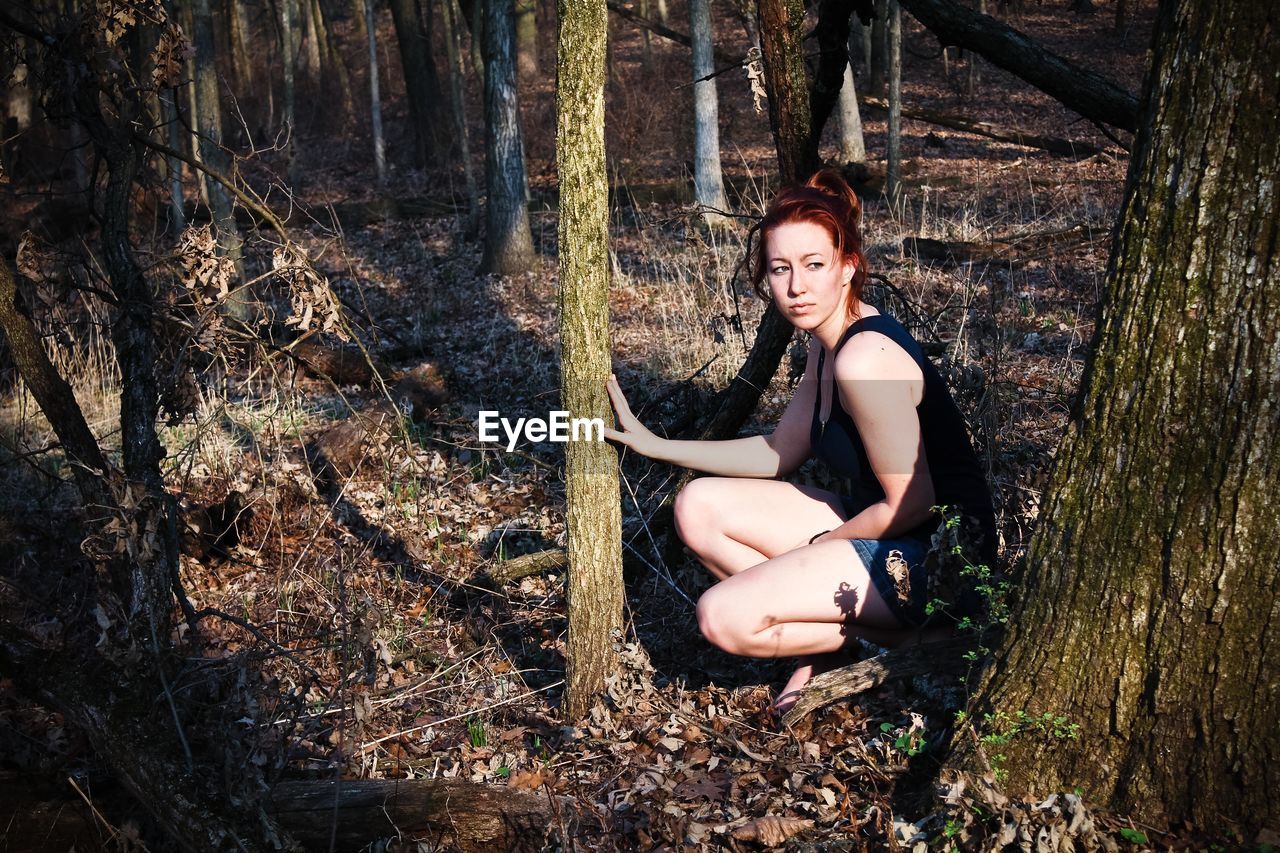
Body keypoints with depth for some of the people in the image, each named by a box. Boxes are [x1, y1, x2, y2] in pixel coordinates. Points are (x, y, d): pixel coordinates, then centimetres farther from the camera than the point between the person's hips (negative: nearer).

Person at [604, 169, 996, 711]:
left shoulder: (865, 360, -24)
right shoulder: (828, 343, 6)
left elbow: (912, 504, -21)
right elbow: (778, 453, 15)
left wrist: (820, 546, -7)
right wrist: (653, 445, 12)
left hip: (937, 560, -10)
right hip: (882, 531, 10)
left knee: (724, 618, -18)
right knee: (701, 507, 5)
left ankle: (899, 634, -2)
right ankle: (825, 640, 5)